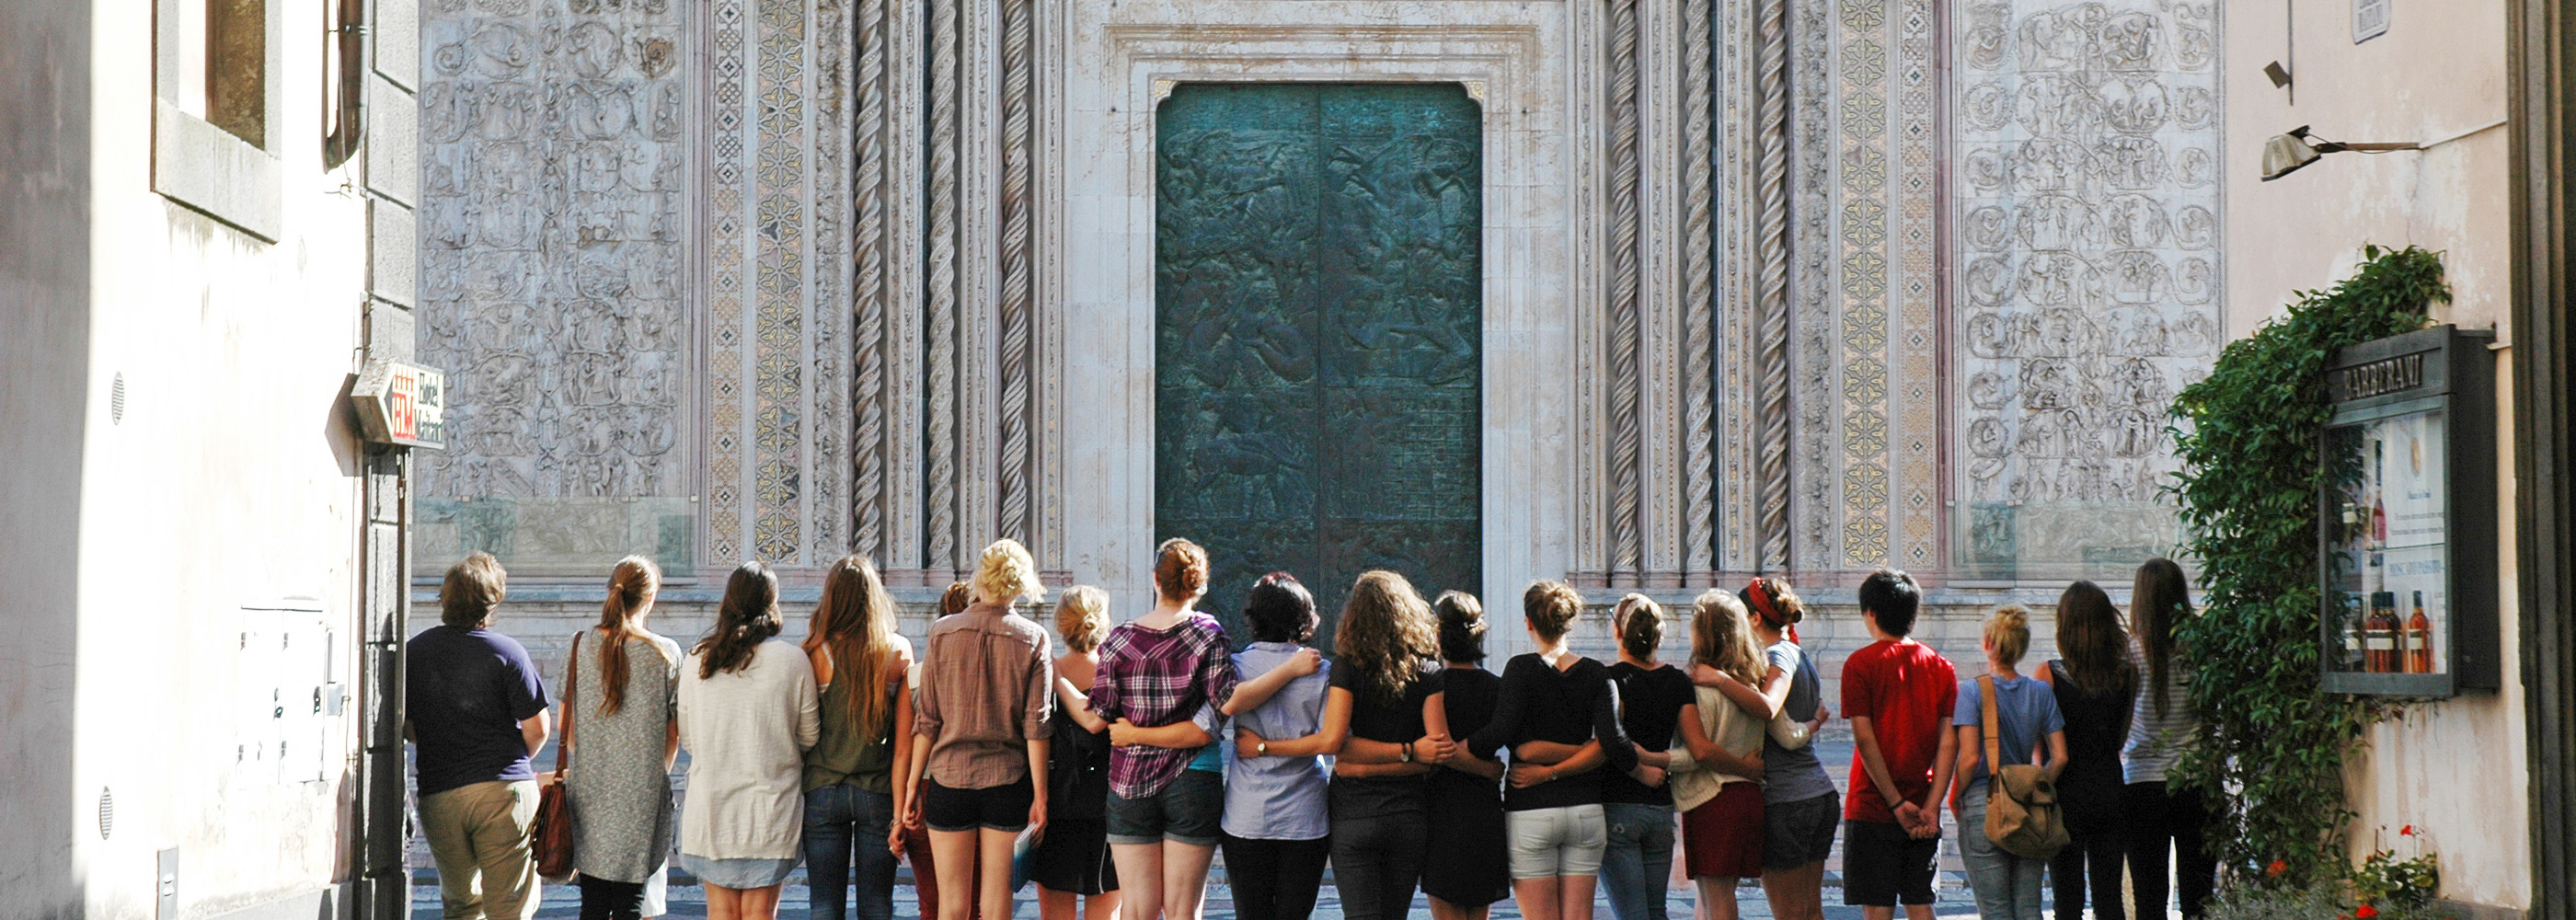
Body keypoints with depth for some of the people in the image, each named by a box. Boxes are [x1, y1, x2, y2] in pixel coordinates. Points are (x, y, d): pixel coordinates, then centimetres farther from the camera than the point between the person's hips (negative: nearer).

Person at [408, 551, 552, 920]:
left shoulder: (413, 651, 4)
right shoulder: (506, 651, -9)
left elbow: (406, 727, 10)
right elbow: (537, 728, -6)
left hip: (437, 796, 4)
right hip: (503, 791, -4)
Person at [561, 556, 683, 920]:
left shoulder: (581, 647, -1)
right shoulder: (665, 654, -6)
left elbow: (566, 728, 4)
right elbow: (672, 735, 0)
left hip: (589, 793, 2)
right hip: (642, 796, -2)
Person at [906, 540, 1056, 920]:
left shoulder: (943, 632, -1)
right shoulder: (1033, 639, -2)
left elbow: (927, 720, -1)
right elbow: (1036, 725, -5)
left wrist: (912, 785, 5)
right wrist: (1040, 796, -1)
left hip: (949, 777, 0)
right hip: (1008, 781, 0)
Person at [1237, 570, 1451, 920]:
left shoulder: (1349, 668, -6)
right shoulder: (1428, 672, 1)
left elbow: (1330, 741, -14)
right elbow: (1440, 748, -9)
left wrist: (1263, 747, -6)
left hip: (1355, 811, -2)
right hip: (1410, 813, 2)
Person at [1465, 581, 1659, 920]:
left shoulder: (1522, 668, -5)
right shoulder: (1596, 674, 5)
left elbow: (1502, 731, -17)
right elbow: (1612, 741, -9)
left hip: (1531, 813, -4)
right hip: (1586, 810, 4)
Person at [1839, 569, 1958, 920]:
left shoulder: (1861, 663, -5)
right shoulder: (1940, 666, 7)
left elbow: (1865, 739, -12)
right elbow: (1949, 741, -1)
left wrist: (1897, 803, -11)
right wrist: (1930, 807, -5)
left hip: (1873, 809, -4)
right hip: (1922, 811, 4)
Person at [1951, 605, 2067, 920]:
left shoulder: (1971, 691, -8)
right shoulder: (2040, 693, 5)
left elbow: (1969, 758, -14)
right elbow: (2059, 758, 3)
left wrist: (1957, 799, 1)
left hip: (1982, 808, -4)